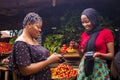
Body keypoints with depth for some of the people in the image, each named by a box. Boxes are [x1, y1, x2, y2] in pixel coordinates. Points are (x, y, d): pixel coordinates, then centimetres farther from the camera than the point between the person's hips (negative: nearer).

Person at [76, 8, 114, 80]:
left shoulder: (106, 32, -5)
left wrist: (99, 54, -21)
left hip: (99, 68, -4)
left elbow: (111, 55, -5)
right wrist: (77, 47, 0)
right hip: (84, 66, 4)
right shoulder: (84, 34, 10)